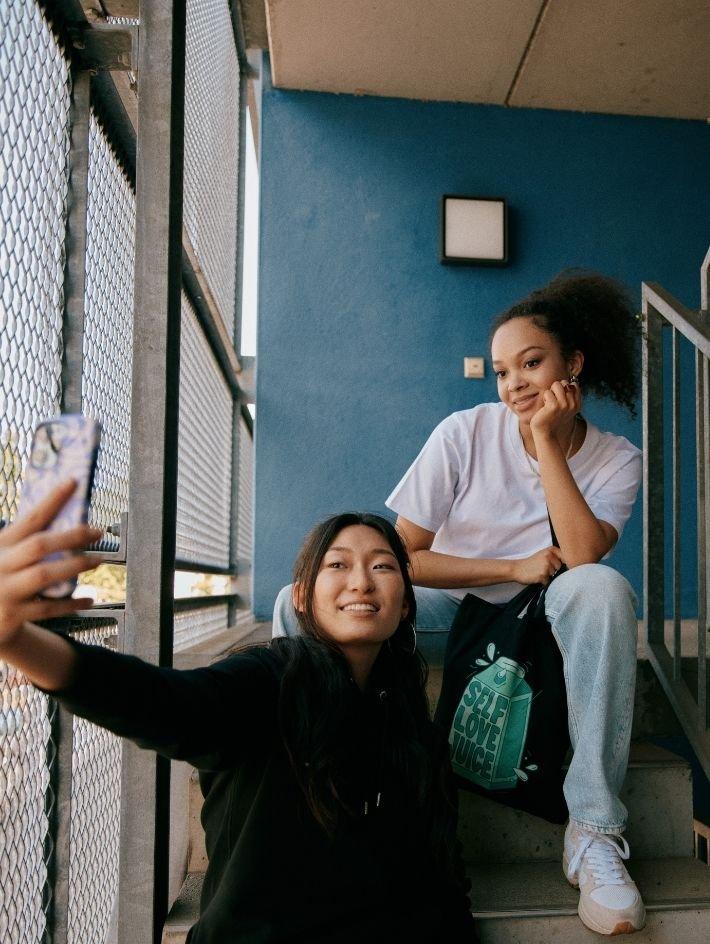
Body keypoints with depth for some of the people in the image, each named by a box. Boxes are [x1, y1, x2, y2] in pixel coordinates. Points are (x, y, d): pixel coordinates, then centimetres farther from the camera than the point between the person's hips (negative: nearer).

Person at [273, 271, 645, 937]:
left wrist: (546, 441, -23)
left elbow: (583, 556, -24)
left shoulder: (616, 461, -5)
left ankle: (594, 832, -25)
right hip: (447, 607, 0)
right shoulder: (465, 434, -10)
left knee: (602, 588, -35)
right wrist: (511, 568, -16)